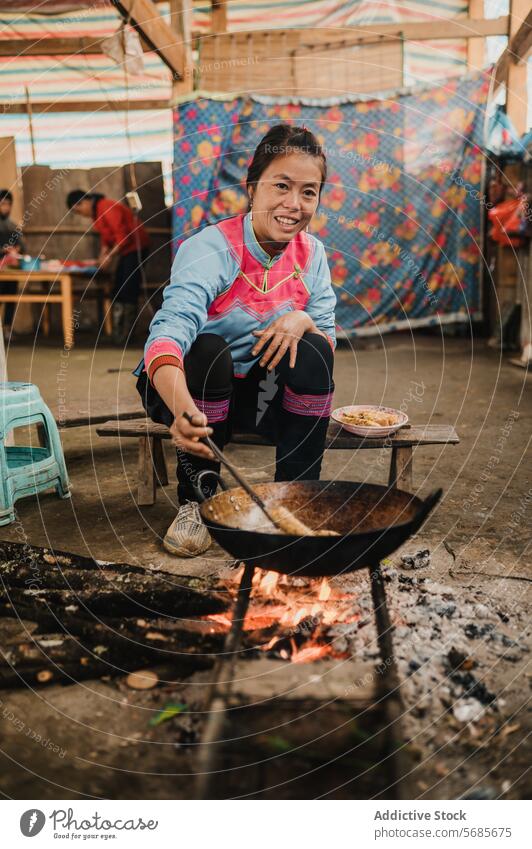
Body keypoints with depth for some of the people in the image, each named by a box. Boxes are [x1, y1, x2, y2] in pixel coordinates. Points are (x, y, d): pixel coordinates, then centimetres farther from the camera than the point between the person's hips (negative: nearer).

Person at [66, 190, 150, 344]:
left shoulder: (107, 208, -20)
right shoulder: (96, 212, 10)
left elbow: (123, 236, -24)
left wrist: (110, 256, -18)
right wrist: (102, 257, 2)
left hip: (136, 247, -10)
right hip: (127, 250, 10)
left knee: (128, 291, -11)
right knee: (118, 291, 7)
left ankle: (126, 333, -8)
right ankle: (118, 331, 8)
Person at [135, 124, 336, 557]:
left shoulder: (311, 253, -7)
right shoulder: (210, 249, -25)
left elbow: (329, 337, -5)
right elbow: (167, 334, -42)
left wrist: (302, 320, -31)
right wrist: (184, 411, -62)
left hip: (257, 391, 4)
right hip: (182, 387, -3)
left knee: (313, 353, -23)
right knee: (207, 350, -35)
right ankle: (196, 501, -16)